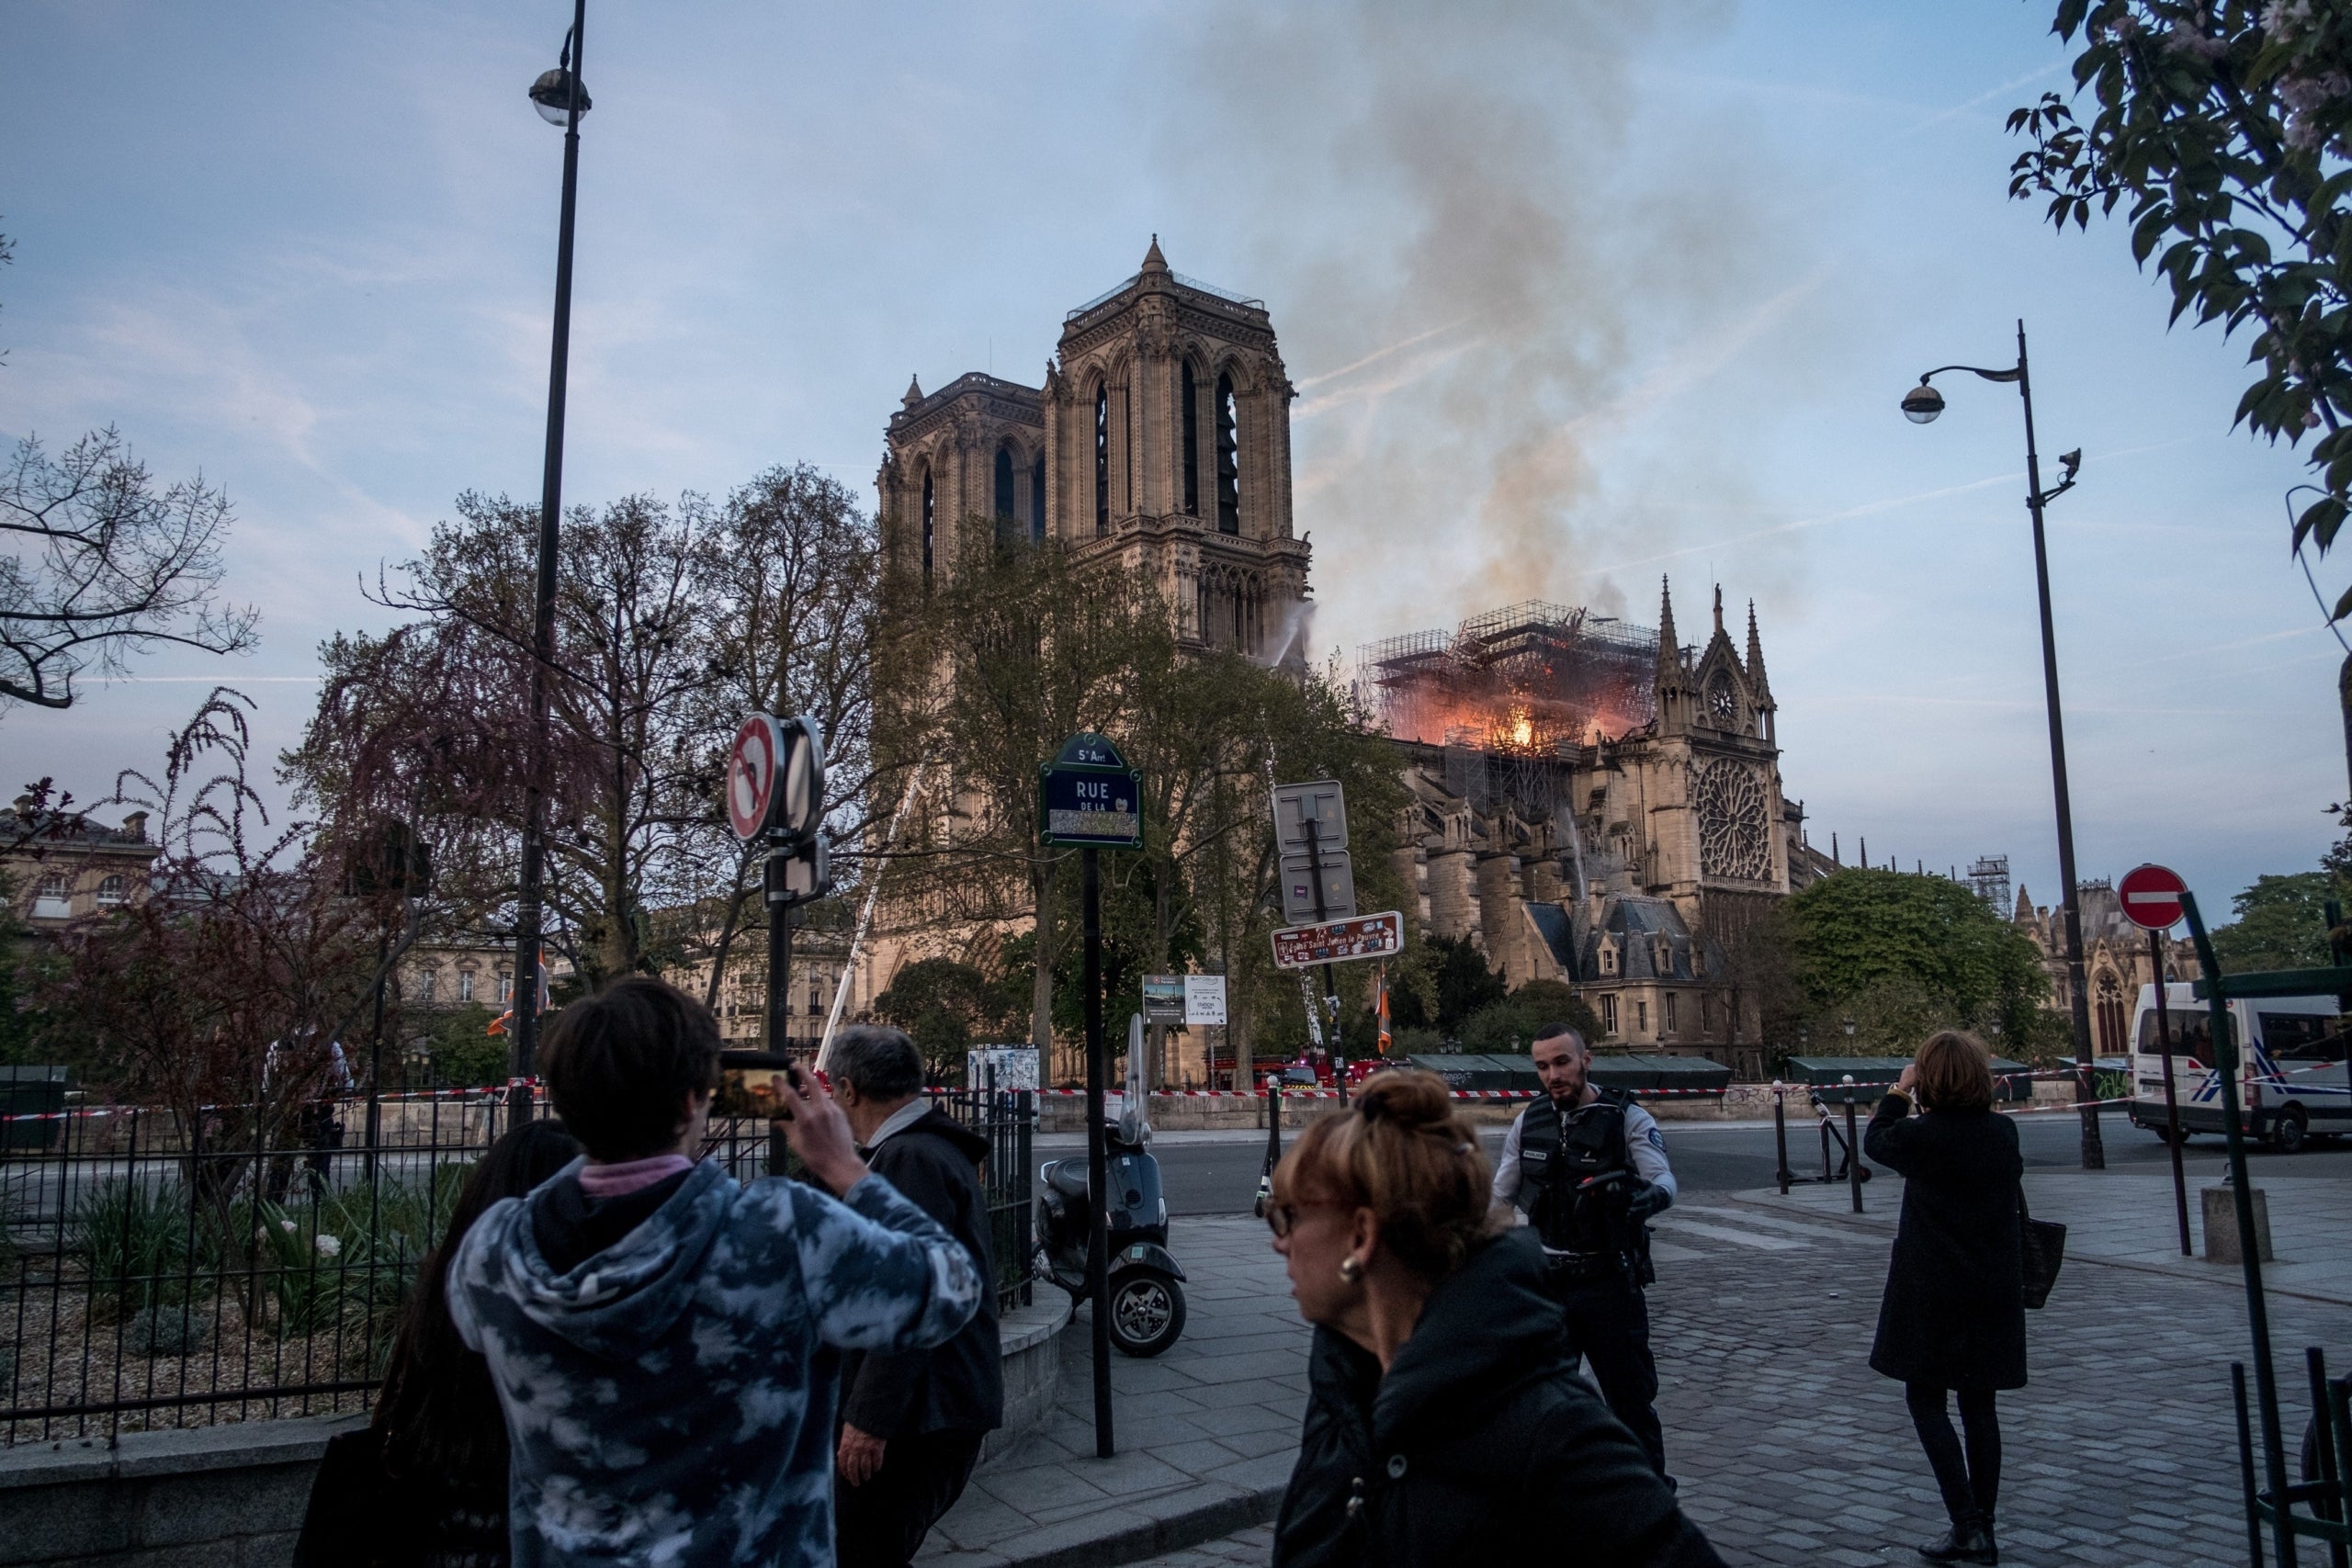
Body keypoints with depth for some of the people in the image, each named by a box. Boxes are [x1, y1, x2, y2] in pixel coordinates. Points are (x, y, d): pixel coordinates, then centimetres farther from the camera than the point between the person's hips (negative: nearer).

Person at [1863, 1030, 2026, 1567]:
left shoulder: (1921, 1136, -17)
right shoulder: (2004, 1132, -2)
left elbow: (1875, 1141, 4)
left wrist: (1900, 1092, 13)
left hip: (1932, 1292, -5)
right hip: (1993, 1290, 5)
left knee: (1926, 1399, 5)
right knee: (1978, 1404, 13)